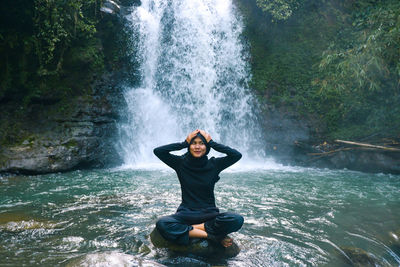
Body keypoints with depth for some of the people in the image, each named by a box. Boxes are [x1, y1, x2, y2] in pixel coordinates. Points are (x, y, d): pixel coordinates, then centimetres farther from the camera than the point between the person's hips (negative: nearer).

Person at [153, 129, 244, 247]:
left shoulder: (213, 164, 1)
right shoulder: (181, 163, 1)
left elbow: (237, 155, -12)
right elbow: (158, 151, -9)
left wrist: (212, 143, -9)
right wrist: (184, 143, -10)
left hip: (209, 214, 0)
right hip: (186, 214, 0)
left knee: (237, 220, -28)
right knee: (161, 224, -31)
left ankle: (188, 229, -16)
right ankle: (210, 236, -21)